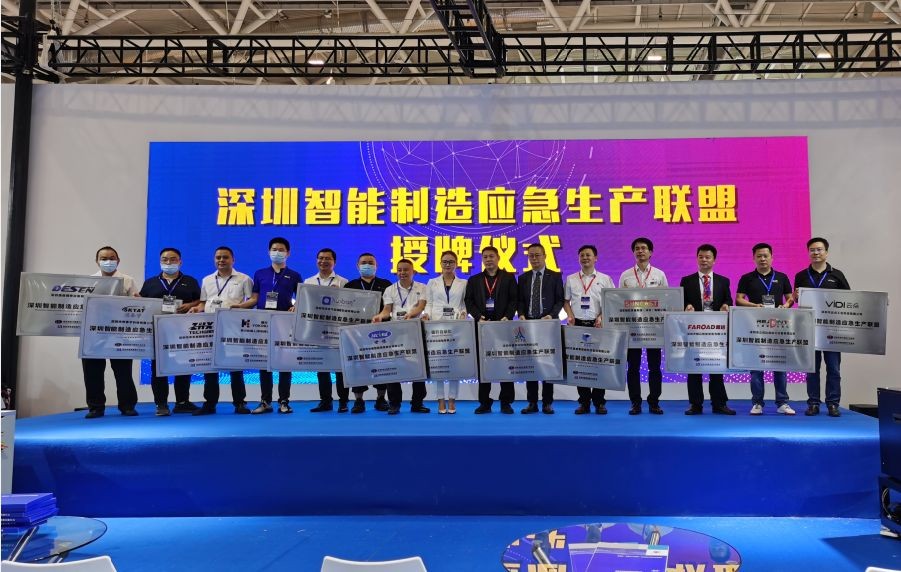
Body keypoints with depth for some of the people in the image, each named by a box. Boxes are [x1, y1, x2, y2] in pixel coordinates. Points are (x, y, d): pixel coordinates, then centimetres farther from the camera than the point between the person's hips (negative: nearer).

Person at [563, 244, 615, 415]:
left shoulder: (604, 279, 7)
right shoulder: (571, 279, 11)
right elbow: (566, 300, 13)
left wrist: (602, 317, -10)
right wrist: (570, 316, -3)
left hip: (598, 325, -1)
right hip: (577, 325, 1)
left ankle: (599, 402, 6)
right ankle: (584, 402, 8)